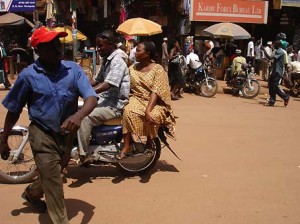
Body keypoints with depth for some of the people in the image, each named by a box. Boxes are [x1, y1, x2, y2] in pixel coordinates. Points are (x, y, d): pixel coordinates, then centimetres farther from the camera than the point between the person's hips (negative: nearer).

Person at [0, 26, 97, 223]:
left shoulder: (73, 69, -9)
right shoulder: (28, 75, -12)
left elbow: (91, 97, -18)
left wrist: (79, 115, -39)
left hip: (67, 133, 4)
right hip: (42, 135, -4)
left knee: (52, 175, 26)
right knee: (54, 183, -3)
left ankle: (32, 193, 57)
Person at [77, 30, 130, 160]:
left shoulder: (117, 62, -17)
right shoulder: (106, 60, 14)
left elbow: (106, 85, -28)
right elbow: (97, 80, 19)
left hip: (114, 105, -10)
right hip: (104, 100, 10)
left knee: (84, 117, -27)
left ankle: (85, 155, -18)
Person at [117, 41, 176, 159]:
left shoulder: (158, 69, -4)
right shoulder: (132, 68, 12)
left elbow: (155, 92, -15)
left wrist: (148, 110, -28)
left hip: (154, 103, -3)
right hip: (136, 100, 3)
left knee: (153, 117, -34)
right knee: (128, 111, -31)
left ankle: (149, 144, -7)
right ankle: (126, 146, -24)